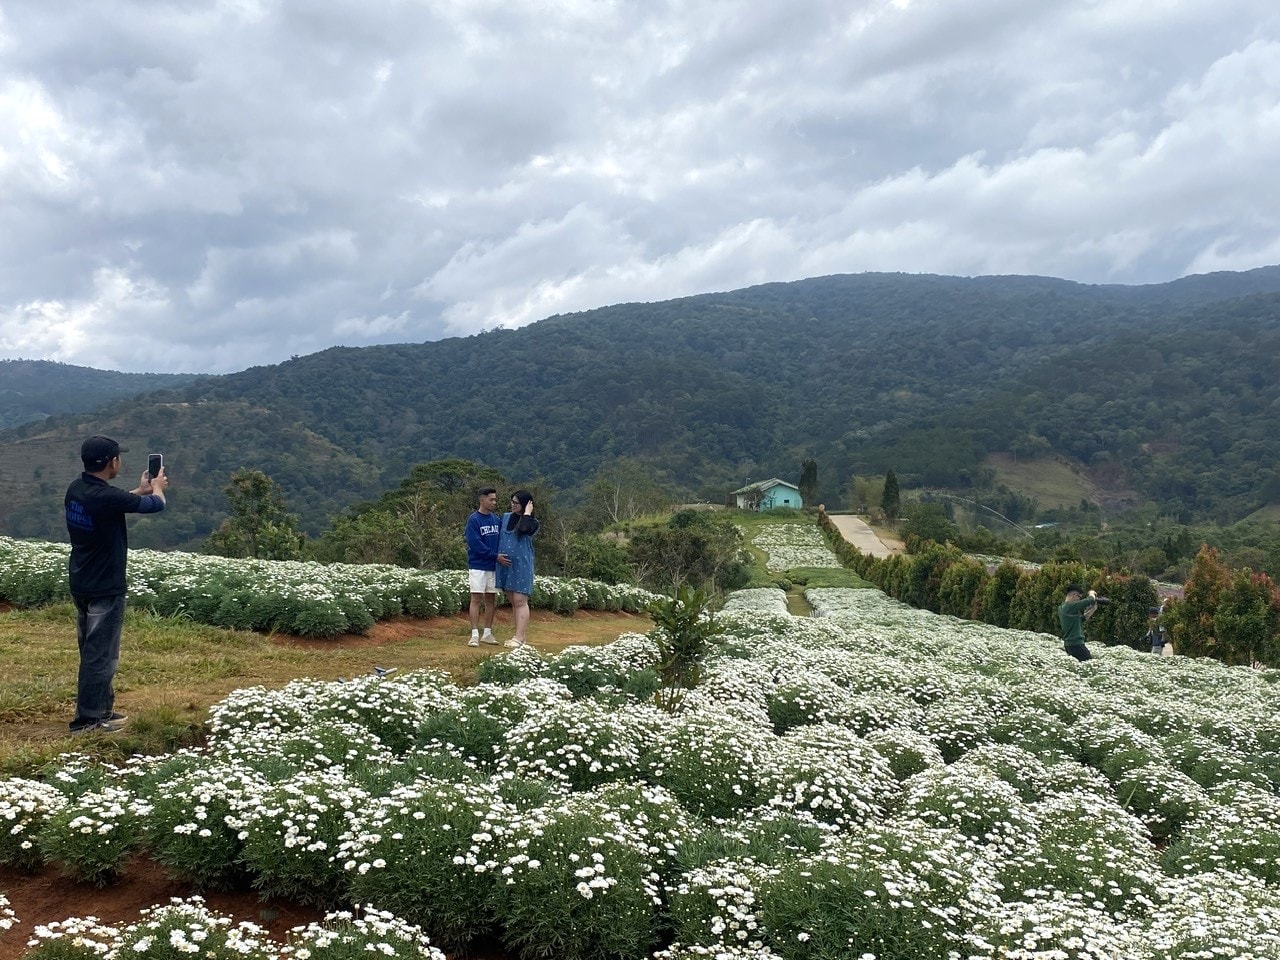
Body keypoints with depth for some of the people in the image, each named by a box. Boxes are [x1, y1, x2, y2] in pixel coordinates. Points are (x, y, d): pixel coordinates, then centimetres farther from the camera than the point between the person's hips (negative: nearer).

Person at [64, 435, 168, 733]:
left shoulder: (76, 489, 1)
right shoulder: (106, 496, -25)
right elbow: (156, 505, -11)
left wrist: (140, 490, 28)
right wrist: (157, 487, 11)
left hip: (81, 584, 9)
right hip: (105, 588, -9)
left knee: (93, 650, 17)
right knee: (100, 655, 0)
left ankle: (102, 708, 28)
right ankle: (87, 719, 7)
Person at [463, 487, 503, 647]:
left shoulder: (496, 520, 9)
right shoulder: (473, 520, -8)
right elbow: (475, 544, -15)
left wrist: (503, 556, -5)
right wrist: (495, 555, -17)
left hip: (494, 567, 6)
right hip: (478, 566, -5)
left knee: (490, 599, 8)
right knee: (476, 599, -5)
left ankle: (487, 633, 14)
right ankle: (475, 635, -4)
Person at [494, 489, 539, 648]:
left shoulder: (532, 522, -4)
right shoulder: (505, 517, 11)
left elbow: (523, 529, -26)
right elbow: (499, 538, 19)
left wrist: (527, 512, -13)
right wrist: (497, 555, 9)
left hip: (521, 565, -6)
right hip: (505, 564, 6)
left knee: (520, 601, -9)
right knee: (513, 602, 8)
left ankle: (519, 638, -10)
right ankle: (519, 636, 13)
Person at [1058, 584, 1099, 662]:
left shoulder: (1062, 608, 13)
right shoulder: (1070, 606, -17)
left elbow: (1081, 619, 18)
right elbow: (1090, 600, -23)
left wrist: (1092, 610, 11)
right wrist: (1091, 593, -1)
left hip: (1068, 644, 10)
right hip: (1075, 644, -10)